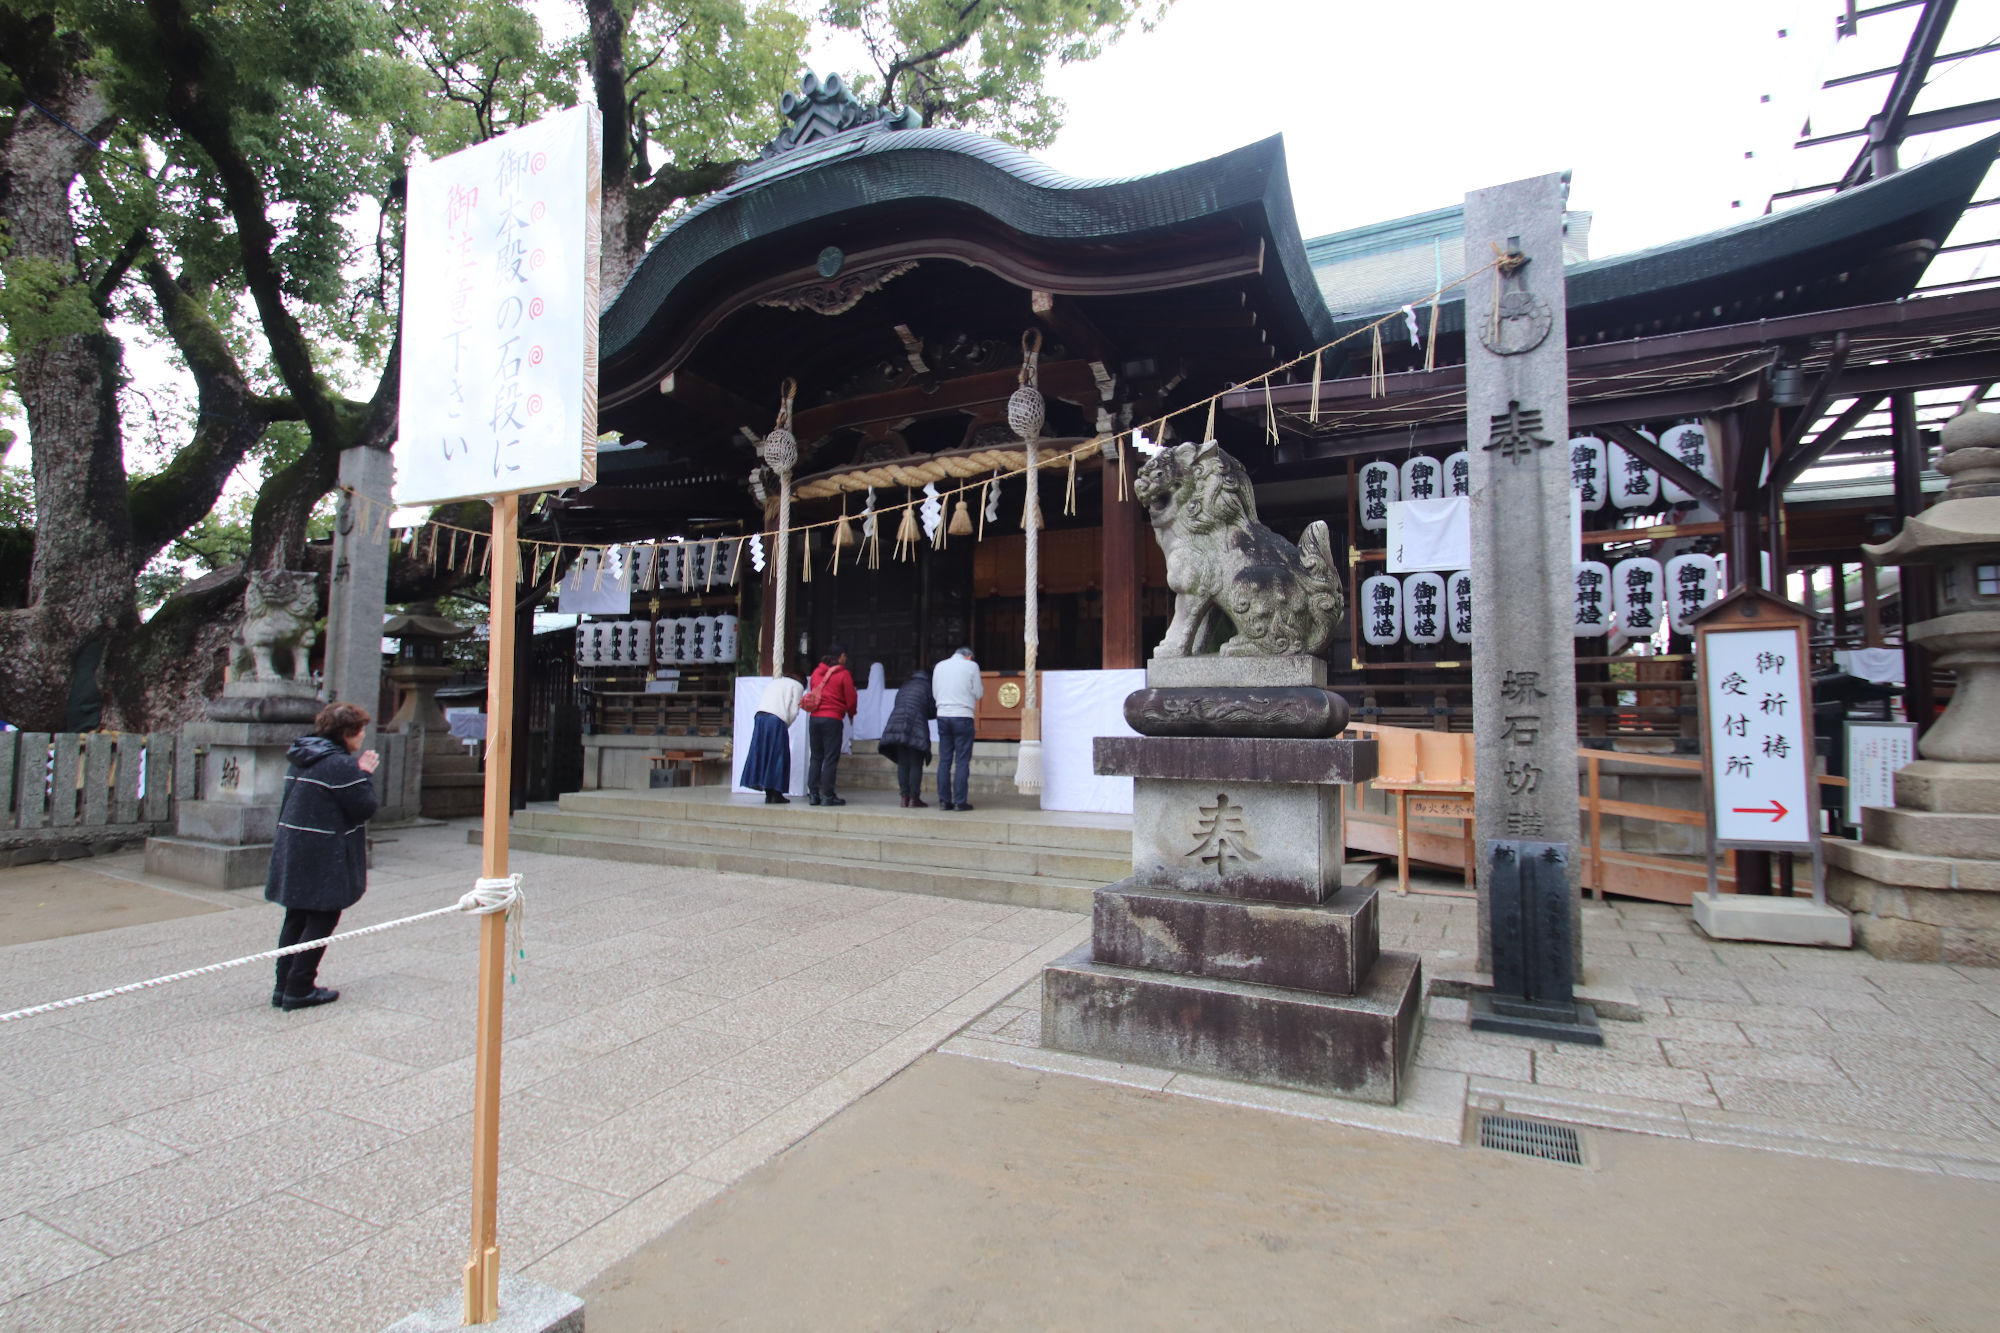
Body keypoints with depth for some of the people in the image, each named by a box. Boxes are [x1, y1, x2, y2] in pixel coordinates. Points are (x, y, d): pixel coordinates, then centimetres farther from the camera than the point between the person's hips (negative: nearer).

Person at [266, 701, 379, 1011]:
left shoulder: (301, 759, 12)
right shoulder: (341, 765, -18)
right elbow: (365, 807, -16)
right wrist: (365, 774, -5)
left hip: (292, 854, 9)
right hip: (324, 860, -9)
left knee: (296, 919, 16)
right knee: (322, 920, 1)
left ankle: (284, 987, 21)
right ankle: (299, 989, 4)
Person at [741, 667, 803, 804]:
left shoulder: (773, 682, 30)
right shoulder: (797, 686, 13)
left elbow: (763, 702, 19)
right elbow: (794, 710, 1)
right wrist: (786, 725, 13)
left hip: (760, 717, 6)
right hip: (777, 720, -6)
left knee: (762, 754, 8)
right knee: (778, 756, 1)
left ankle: (768, 793, 9)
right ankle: (776, 794, 1)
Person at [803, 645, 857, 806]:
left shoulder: (816, 672, 11)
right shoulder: (843, 674, -4)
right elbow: (851, 699, -2)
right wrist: (851, 714, 16)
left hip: (814, 718, 5)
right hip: (833, 719, -5)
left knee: (815, 758, 11)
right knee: (831, 758, -2)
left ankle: (813, 794, 9)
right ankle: (827, 796, -3)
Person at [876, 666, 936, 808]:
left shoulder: (904, 687, 22)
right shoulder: (927, 687, 6)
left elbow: (898, 706, 20)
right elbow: (933, 711, 4)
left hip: (896, 725, 5)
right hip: (915, 728, -5)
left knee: (903, 764, 9)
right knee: (916, 764, 0)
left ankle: (905, 797, 8)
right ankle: (914, 799, -2)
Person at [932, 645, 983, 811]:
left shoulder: (939, 666, 13)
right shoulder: (971, 665, 2)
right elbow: (978, 694, 3)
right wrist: (981, 685, 23)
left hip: (943, 715, 4)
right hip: (963, 716, -4)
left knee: (944, 760, 6)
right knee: (962, 761, -1)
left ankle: (944, 801, 6)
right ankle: (959, 802, -3)